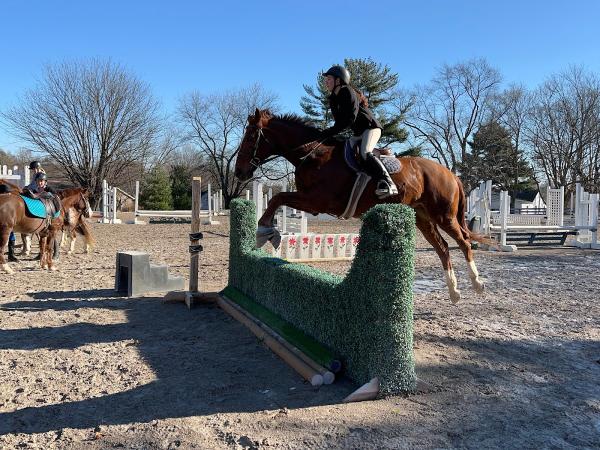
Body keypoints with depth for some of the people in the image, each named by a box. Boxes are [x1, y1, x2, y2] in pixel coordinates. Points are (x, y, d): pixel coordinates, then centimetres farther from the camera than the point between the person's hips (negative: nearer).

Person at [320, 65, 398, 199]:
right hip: (358, 133, 10)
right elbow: (339, 121, 12)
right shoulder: (333, 100, 13)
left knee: (365, 153, -30)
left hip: (371, 127, -10)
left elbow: (350, 118, -23)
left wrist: (331, 131, -24)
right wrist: (331, 132, -7)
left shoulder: (348, 92, -14)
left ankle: (388, 183, -38)